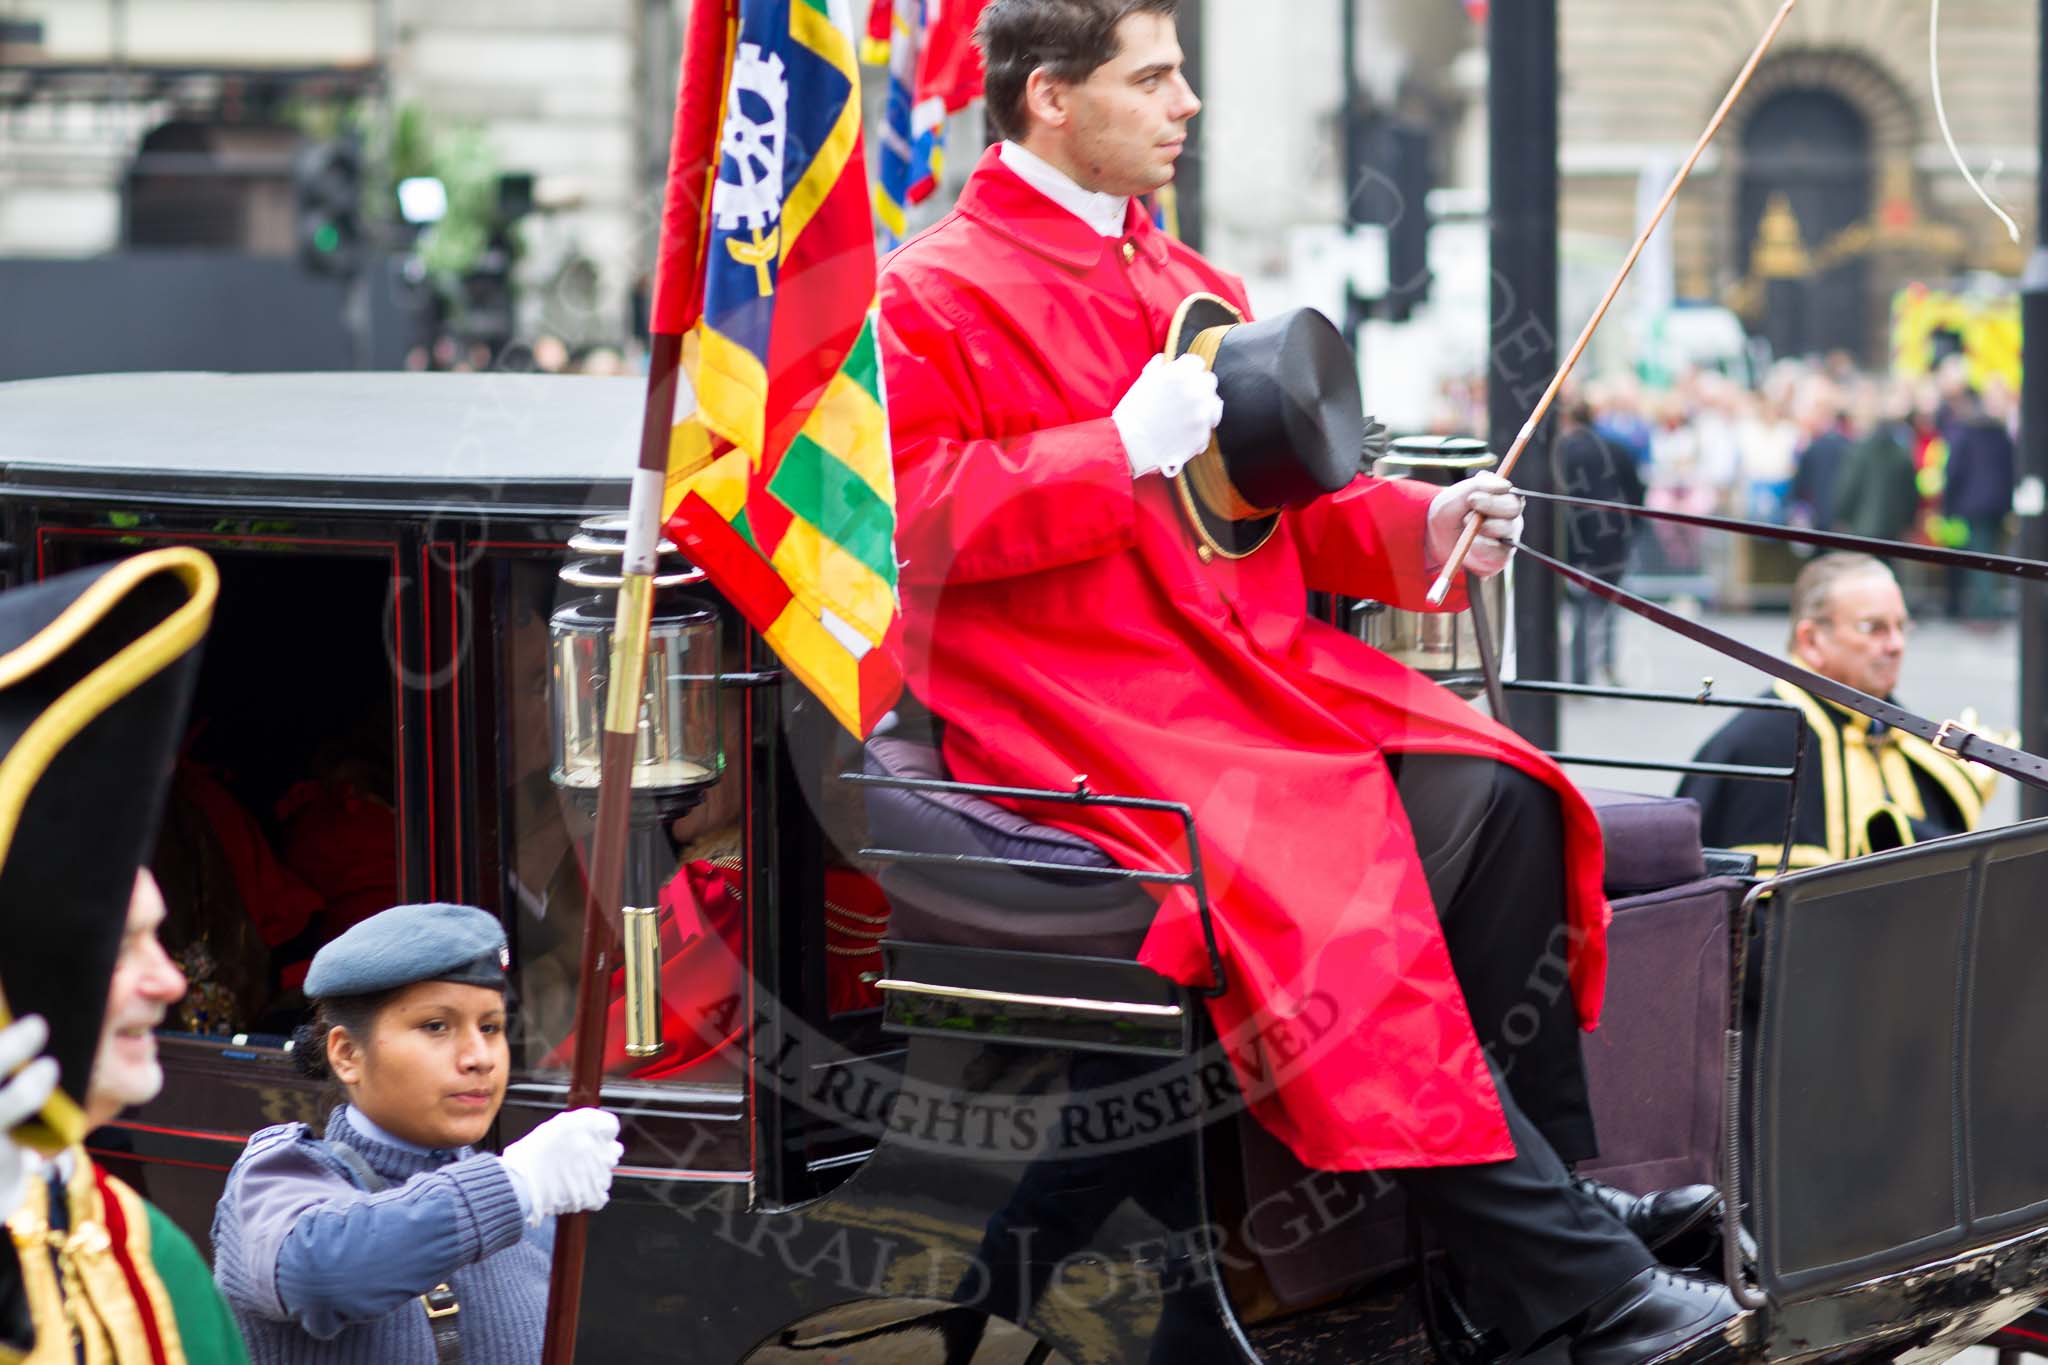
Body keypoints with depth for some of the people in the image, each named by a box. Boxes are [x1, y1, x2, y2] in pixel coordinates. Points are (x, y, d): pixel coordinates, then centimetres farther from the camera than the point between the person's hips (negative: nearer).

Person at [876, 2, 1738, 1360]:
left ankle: (1550, 1181, -5)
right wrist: (1125, 451, -18)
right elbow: (910, 514, -16)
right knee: (1331, 890, -27)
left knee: (1494, 798, -13)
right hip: (1085, 707, -8)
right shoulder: (935, 297, -4)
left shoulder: (1187, 284, 21)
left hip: (1256, 661, 8)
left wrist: (1416, 529, 5)